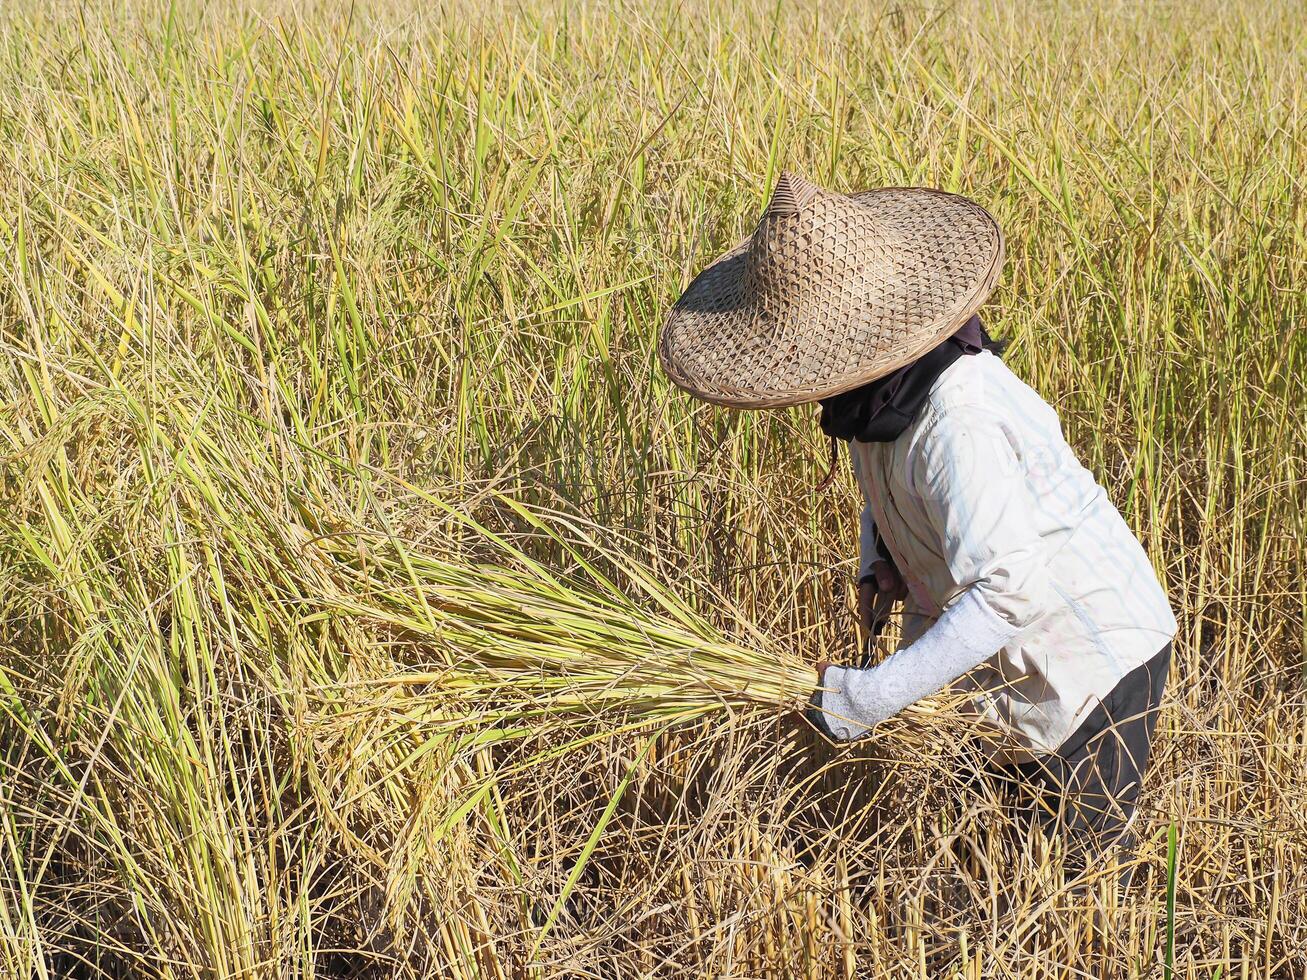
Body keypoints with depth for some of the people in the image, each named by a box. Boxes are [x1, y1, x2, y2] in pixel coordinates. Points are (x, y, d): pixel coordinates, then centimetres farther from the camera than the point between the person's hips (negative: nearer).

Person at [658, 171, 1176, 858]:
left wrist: (869, 697, -33)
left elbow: (1011, 588, -37)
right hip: (995, 648, 8)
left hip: (1089, 653, -8)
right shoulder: (880, 375, -7)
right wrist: (877, 563, -5)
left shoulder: (956, 420, -35)